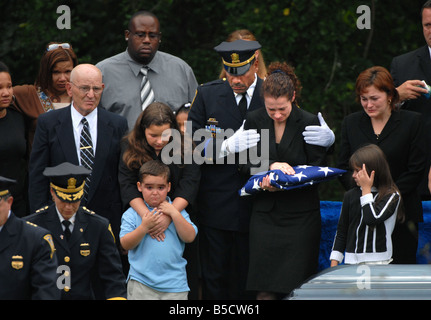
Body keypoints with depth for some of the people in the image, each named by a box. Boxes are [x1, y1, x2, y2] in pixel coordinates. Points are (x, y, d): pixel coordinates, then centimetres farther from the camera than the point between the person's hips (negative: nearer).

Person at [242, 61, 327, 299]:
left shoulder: (309, 123, -3)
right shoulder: (254, 121, 5)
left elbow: (317, 168, -2)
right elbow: (246, 163, 4)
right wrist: (271, 166, -15)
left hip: (301, 215, -2)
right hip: (266, 213, 2)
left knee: (295, 284, -6)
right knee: (265, 289, -4)